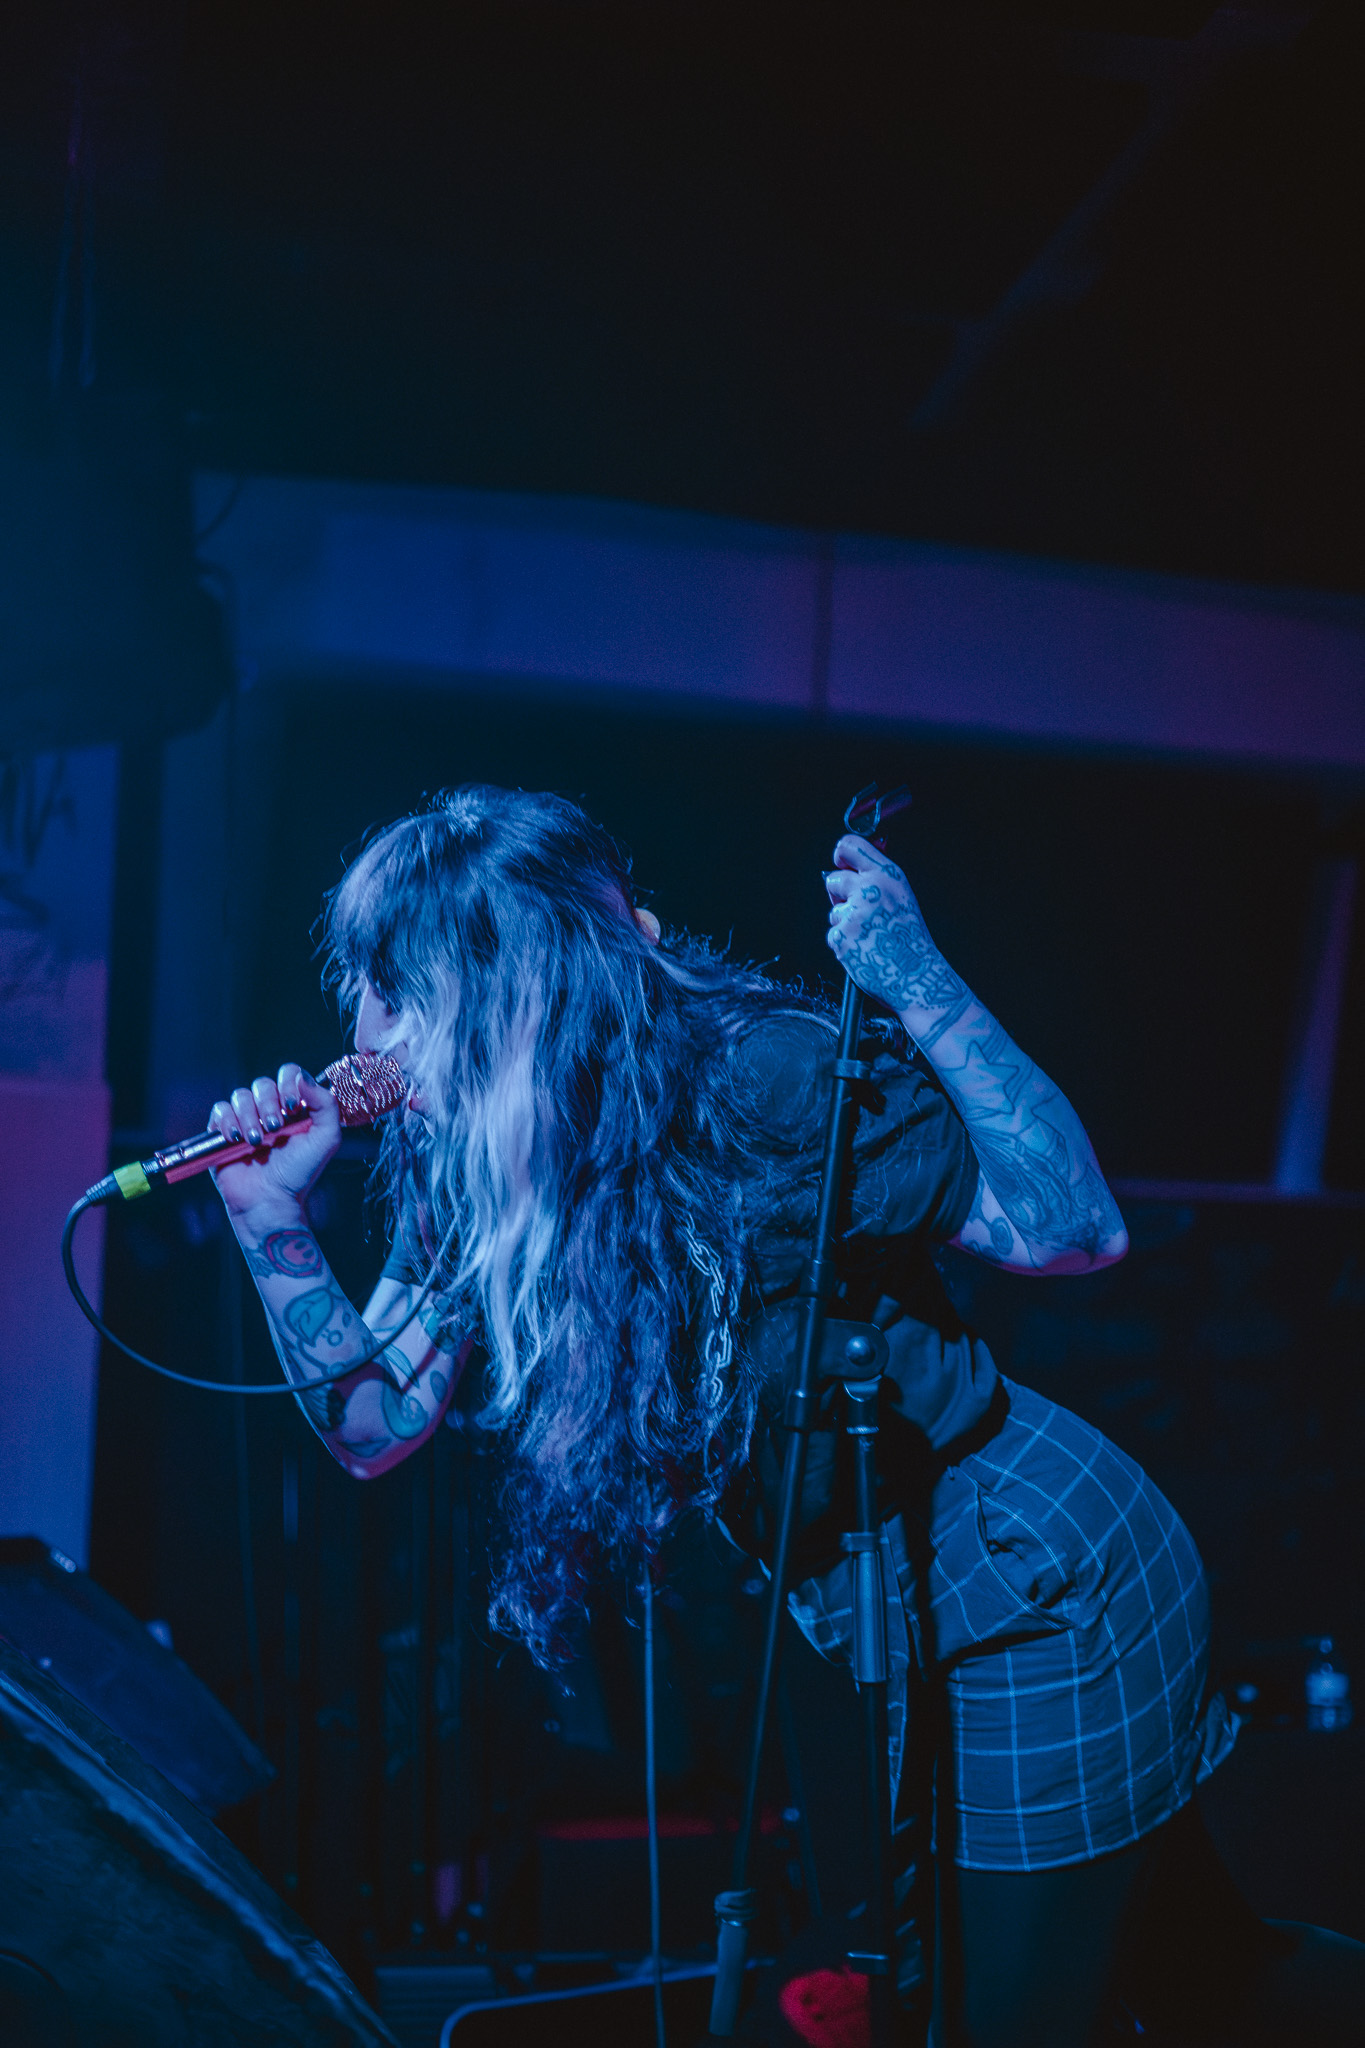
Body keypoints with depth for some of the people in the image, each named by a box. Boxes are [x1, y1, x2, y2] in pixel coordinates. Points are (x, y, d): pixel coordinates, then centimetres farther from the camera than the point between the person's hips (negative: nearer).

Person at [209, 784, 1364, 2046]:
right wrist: (277, 1222, -12)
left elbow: (1073, 1230, -30)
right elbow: (379, 1428, -1)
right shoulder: (471, 1165, -3)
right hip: (899, 1635, 8)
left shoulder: (756, 1076, -24)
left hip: (1046, 1586, -8)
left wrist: (916, 977, -33)